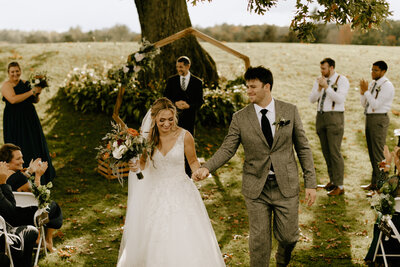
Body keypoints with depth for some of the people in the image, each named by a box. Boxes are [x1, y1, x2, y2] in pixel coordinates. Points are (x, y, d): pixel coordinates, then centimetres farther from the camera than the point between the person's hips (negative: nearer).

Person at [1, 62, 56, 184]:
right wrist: (31, 92, -23)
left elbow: (35, 101, 13)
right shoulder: (6, 86, -10)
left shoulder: (25, 83, 8)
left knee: (35, 144, 9)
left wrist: (37, 93, -9)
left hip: (30, 119, 6)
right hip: (14, 122, -6)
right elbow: (13, 99, -26)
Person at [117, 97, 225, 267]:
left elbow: (193, 161, 4)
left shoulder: (184, 136, -10)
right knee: (153, 241, 10)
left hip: (181, 193, -2)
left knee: (185, 243, -6)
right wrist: (135, 166, -15)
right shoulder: (147, 136, -5)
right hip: (155, 194, 2)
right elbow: (143, 163, 7)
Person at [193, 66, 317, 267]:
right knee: (259, 241, 4)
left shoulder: (290, 111, 0)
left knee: (288, 236, 7)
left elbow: (303, 147, 3)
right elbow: (227, 149, -3)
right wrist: (206, 168, -22)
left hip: (286, 186, 0)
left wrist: (310, 183, -1)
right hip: (256, 188, 0)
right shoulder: (240, 118, -2)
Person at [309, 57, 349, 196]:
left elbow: (340, 99, -20)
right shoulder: (319, 80, 9)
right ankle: (333, 180, 24)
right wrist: (319, 88, -14)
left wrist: (326, 87, -25)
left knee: (335, 152, -9)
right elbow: (312, 99, 2)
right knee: (326, 151, 11)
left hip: (335, 118, -6)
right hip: (321, 117, 6)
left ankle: (340, 186, -5)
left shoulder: (342, 80, -7)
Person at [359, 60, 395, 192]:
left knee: (378, 152, -7)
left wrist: (366, 91, -17)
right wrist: (362, 91, 0)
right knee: (372, 152, 13)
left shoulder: (387, 86, -12)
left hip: (379, 119, -9)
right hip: (369, 118, 9)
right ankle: (374, 182, 20)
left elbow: (376, 104, -20)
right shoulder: (372, 84, 13)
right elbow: (364, 104, 15)